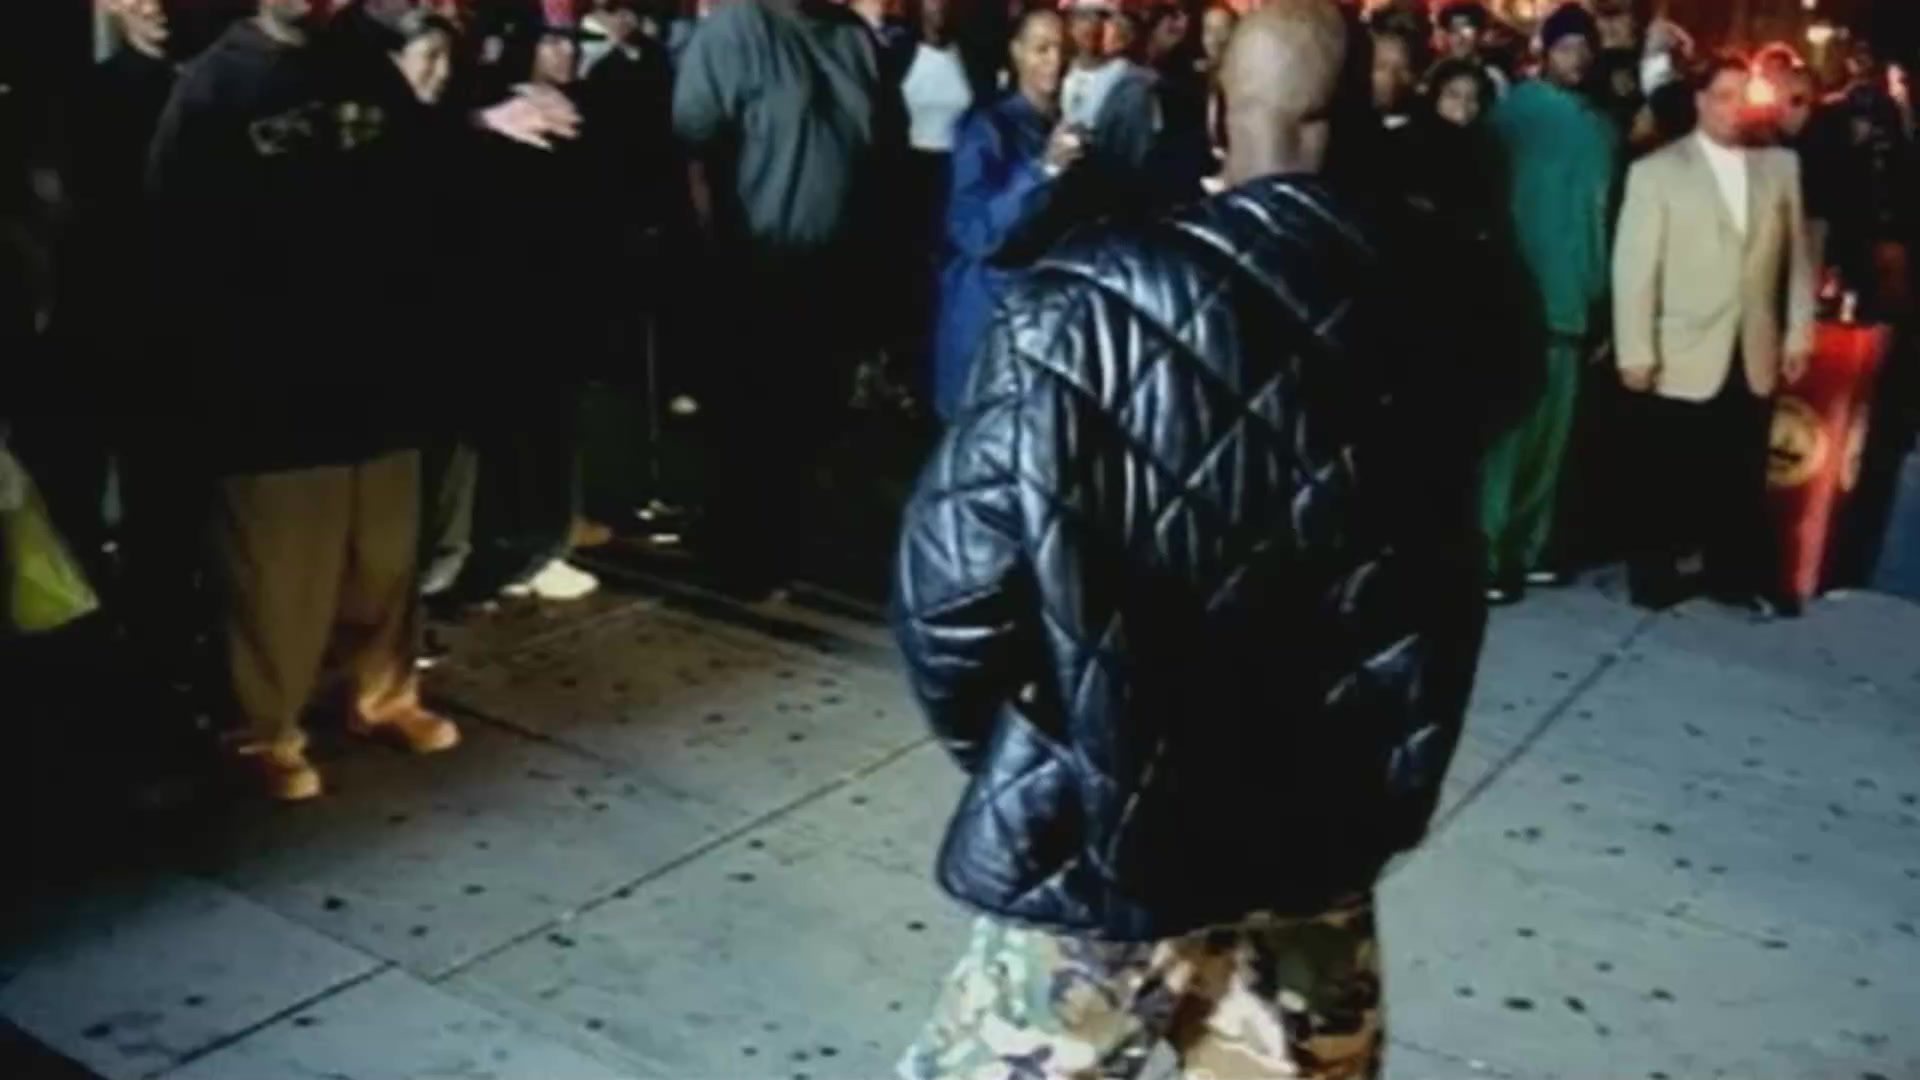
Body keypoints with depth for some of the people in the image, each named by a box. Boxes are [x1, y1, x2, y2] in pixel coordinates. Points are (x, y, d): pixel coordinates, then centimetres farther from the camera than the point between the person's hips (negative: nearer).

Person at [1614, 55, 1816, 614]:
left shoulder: (1782, 166, 9)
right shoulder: (1656, 170, -2)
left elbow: (1797, 256, 12)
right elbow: (1634, 267, -6)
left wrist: (1799, 333, 8)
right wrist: (1635, 352, -10)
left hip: (1757, 356, 3)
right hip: (1685, 357, -3)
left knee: (1743, 479, 8)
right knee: (1673, 479, 6)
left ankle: (1734, 574, 21)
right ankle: (1656, 574, 20)